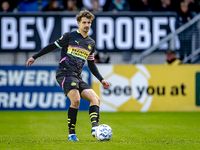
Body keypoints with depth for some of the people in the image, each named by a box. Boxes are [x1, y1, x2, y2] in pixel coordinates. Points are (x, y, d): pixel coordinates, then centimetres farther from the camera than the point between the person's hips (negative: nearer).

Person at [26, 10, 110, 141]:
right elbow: (52, 46, 8)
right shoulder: (70, 36, 2)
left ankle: (95, 127, -26)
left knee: (96, 99, -10)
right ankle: (72, 134, -18)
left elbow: (91, 64, 27)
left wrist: (101, 79, 20)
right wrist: (35, 57, 5)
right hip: (65, 73, -7)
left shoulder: (91, 43, 18)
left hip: (77, 77, 7)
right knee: (76, 100, -26)